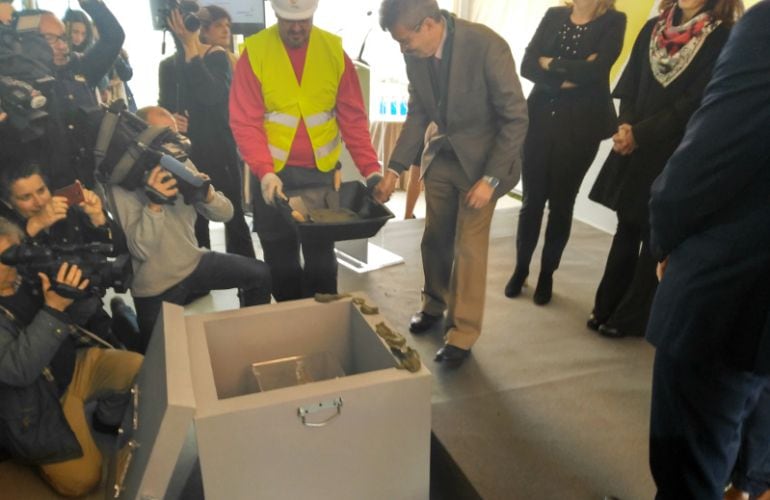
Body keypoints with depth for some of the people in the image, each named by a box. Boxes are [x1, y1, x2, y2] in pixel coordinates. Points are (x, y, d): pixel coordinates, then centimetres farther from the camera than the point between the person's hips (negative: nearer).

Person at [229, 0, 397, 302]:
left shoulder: (334, 50, 0)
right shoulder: (255, 52, -6)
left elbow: (353, 118, 0)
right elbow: (245, 122, -9)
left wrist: (370, 170, -11)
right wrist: (265, 172, -23)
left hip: (322, 175, 1)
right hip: (274, 175, -1)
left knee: (322, 260, 10)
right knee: (281, 263, 11)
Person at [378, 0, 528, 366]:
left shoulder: (487, 46, -25)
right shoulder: (416, 55, -8)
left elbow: (516, 117, -19)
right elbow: (418, 114, 3)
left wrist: (491, 178, -21)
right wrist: (396, 167, -5)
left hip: (481, 158, -5)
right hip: (441, 155, 5)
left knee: (469, 247, -1)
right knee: (435, 238, 14)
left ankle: (462, 333, 14)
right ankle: (435, 303, 38)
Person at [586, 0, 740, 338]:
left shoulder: (722, 37, -5)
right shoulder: (653, 29, 10)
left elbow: (694, 103, -11)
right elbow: (629, 86, 6)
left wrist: (638, 134, -15)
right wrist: (625, 126, -11)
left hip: (674, 155, -4)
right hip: (635, 149, 4)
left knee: (655, 236, 4)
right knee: (626, 229, 11)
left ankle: (630, 318, 16)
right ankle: (606, 307, 22)